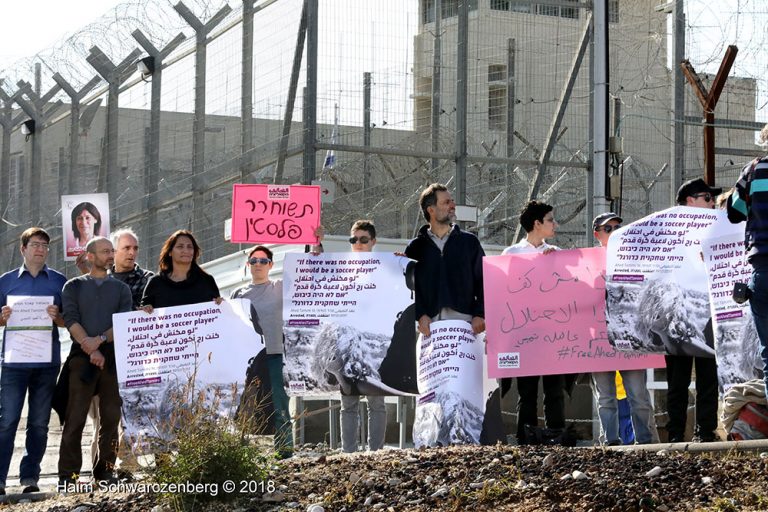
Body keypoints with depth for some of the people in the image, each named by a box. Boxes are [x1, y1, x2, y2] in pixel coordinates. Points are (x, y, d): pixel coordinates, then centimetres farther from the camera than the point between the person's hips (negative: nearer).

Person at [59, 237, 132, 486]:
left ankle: (105, 471, 5)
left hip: (113, 357, 2)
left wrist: (100, 340, -13)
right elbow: (71, 319, -1)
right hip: (82, 357, -2)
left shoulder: (121, 289, 16)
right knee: (75, 417, -8)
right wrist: (88, 346, -15)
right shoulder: (74, 286, 12)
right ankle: (68, 475, -9)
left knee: (111, 416, -1)